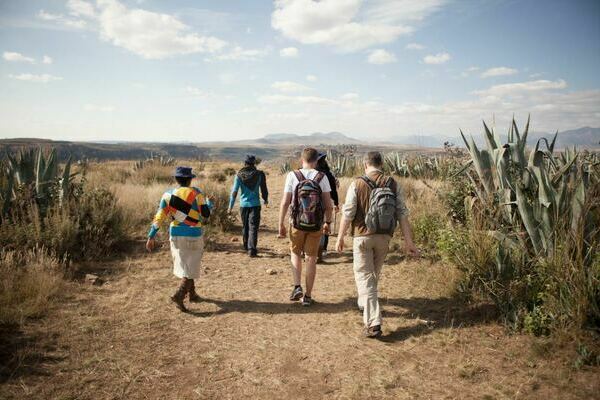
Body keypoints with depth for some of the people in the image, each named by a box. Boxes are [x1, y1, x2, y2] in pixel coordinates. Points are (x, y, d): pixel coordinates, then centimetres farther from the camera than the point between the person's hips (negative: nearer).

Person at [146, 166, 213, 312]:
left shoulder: (168, 195, 1)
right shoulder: (197, 193, -7)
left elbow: (159, 217, -4)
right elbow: (205, 216, -6)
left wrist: (151, 236, -2)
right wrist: (209, 205, 14)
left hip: (175, 235, 4)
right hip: (193, 236, -4)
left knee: (184, 265, 20)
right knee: (190, 269, 3)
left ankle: (192, 294, 32)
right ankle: (179, 295, -16)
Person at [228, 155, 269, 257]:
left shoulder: (239, 175, -4)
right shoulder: (259, 174, -4)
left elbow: (234, 191, -6)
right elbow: (264, 188, 4)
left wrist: (231, 206, 1)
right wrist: (265, 199, 23)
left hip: (243, 204, 2)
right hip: (255, 204, -2)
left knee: (245, 226, 18)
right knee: (253, 227, -3)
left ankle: (246, 246, 33)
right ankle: (251, 249, -12)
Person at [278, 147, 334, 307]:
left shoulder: (292, 176, -7)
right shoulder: (322, 177, -5)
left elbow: (285, 203, -9)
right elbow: (328, 204, -4)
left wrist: (281, 224, -1)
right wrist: (328, 222, 10)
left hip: (297, 223, 0)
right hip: (316, 225, 1)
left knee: (295, 253, 22)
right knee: (311, 258, 12)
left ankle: (297, 287, 8)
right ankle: (308, 296, 17)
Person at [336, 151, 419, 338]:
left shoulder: (357, 184, -9)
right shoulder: (393, 184, -1)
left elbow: (348, 214, -10)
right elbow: (402, 214, -2)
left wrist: (340, 237, 0)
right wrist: (408, 241, 1)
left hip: (363, 237, -4)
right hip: (384, 237, 4)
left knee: (365, 277, 1)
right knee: (374, 274, 23)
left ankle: (373, 323, -6)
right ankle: (364, 304, 44)